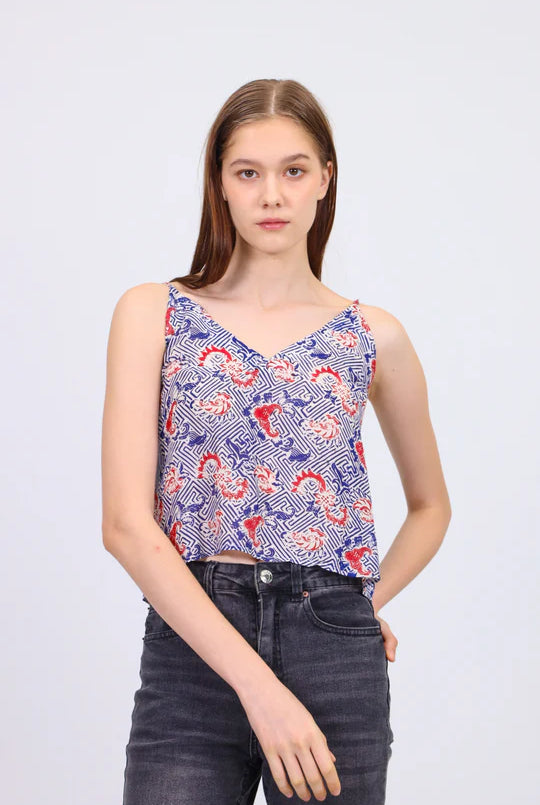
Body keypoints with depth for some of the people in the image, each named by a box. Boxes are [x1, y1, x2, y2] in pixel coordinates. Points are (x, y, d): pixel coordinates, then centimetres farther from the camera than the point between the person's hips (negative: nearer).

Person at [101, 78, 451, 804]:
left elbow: (431, 505, 23)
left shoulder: (374, 337, 6)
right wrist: (258, 686, -16)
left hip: (339, 660, 2)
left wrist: (373, 601, 4)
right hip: (191, 651, -1)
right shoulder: (152, 315, 1)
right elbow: (126, 524, -8)